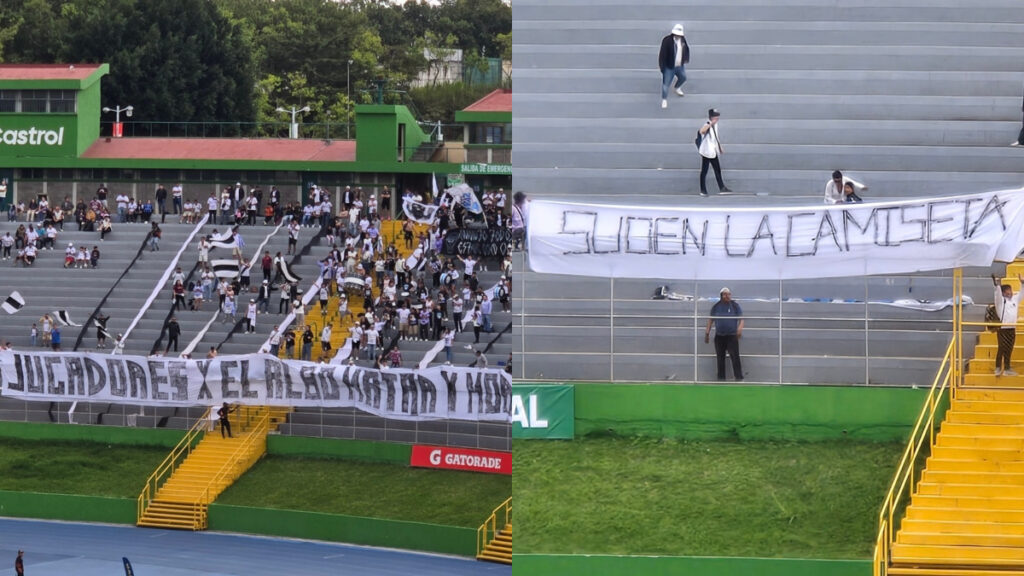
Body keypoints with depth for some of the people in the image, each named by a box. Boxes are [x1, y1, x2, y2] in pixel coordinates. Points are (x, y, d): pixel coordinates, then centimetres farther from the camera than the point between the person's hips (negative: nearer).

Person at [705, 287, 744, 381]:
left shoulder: (735, 305, 0)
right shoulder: (716, 307, 6)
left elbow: (741, 319, -1)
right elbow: (711, 320, 12)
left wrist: (740, 328, -20)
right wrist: (707, 332, 5)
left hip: (732, 336, -3)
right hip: (719, 336, 3)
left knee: (735, 357, -13)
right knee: (720, 358, 7)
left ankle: (739, 377, -14)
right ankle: (721, 378, 15)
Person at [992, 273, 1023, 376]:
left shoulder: (1015, 299, 12)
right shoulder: (1001, 300, -3)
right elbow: (998, 292, -19)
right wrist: (996, 284, -37)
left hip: (1012, 329, 5)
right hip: (1002, 328, -5)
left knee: (1009, 350, 8)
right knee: (1001, 349, -7)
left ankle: (1007, 369, 12)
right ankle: (998, 368, -2)